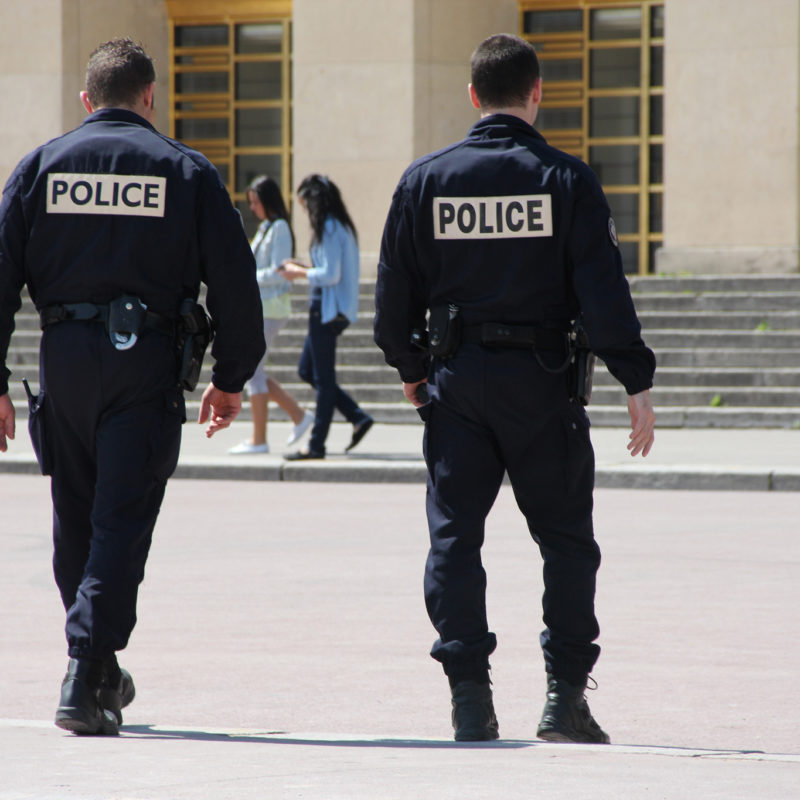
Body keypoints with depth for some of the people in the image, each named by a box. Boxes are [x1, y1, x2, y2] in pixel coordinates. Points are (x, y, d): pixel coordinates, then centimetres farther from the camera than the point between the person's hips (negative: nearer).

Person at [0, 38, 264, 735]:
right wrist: (231, 377, 11)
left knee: (76, 523, 16)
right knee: (121, 523, -4)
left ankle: (102, 673, 26)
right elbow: (234, 281, 1)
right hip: (148, 364, -2)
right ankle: (84, 681, -16)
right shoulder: (186, 171, 4)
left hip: (64, 359, 2)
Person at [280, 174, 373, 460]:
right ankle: (358, 417, 11)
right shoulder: (341, 226, 14)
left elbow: (330, 275, -21)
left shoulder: (329, 229, -16)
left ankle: (316, 445, 1)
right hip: (335, 309, 10)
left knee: (322, 377, -4)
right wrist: (305, 267, 13)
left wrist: (300, 273, -7)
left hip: (327, 309, -10)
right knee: (307, 371, 15)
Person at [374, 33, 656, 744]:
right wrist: (637, 384, -5)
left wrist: (410, 367, 20)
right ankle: (566, 698, 2)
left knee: (455, 536, 6)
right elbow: (603, 290, -9)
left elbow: (395, 287, 6)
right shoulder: (566, 180, -5)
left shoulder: (425, 179, 1)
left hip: (457, 381, 2)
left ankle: (471, 700, 0)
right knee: (566, 539, 8)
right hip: (542, 379, -2)